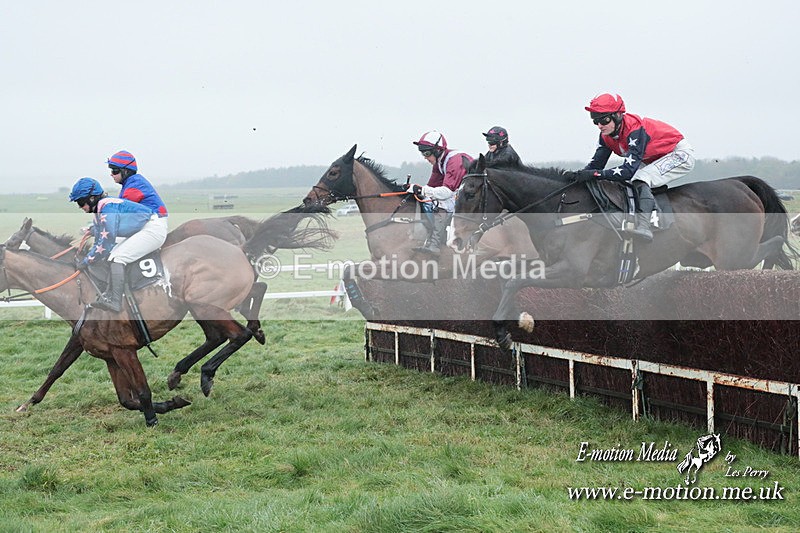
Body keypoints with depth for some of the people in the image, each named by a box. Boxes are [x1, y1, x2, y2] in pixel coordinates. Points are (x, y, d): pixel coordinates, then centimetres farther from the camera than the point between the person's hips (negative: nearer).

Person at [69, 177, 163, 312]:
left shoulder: (107, 208, -20)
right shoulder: (99, 209, 11)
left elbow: (105, 244, -20)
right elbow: (99, 242, 18)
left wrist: (85, 262, -12)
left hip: (152, 229, -11)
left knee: (117, 257, -18)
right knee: (113, 254, 11)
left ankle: (114, 301, -21)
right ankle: (109, 295, 9)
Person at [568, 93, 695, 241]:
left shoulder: (635, 129, -33)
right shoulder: (607, 135, -8)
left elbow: (629, 170, -38)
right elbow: (596, 163, -6)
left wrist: (595, 174, -42)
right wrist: (578, 175, -26)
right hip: (653, 161, 10)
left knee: (641, 178, -30)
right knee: (623, 183, 1)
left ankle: (643, 226, -43)